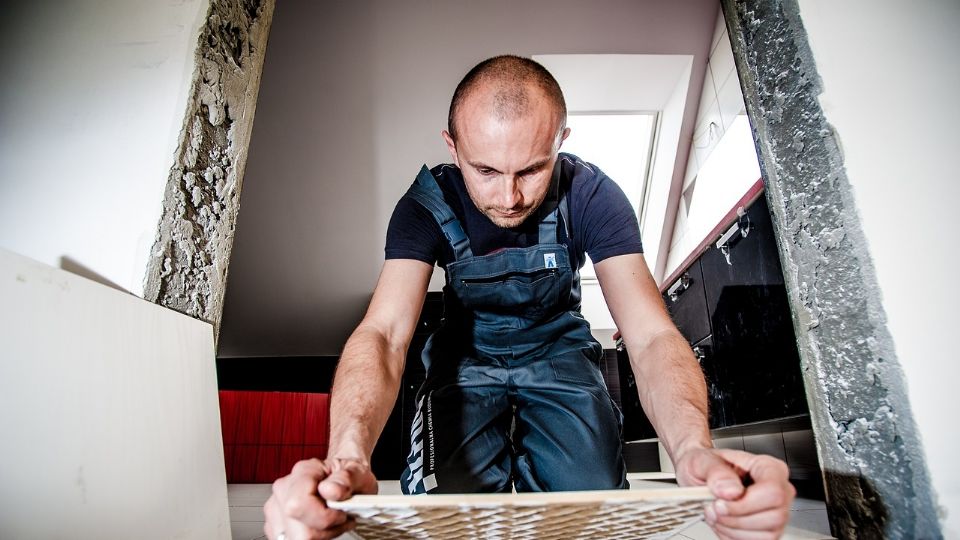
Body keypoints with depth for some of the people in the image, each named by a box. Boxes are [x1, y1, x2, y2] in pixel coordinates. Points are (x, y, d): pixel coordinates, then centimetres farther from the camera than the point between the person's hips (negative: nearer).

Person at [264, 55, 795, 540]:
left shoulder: (592, 196, -21)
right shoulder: (427, 205, -22)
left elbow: (651, 336, -29)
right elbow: (383, 332, -34)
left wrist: (694, 449, -50)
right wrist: (348, 459, -55)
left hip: (557, 351, 1)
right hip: (467, 359, 0)